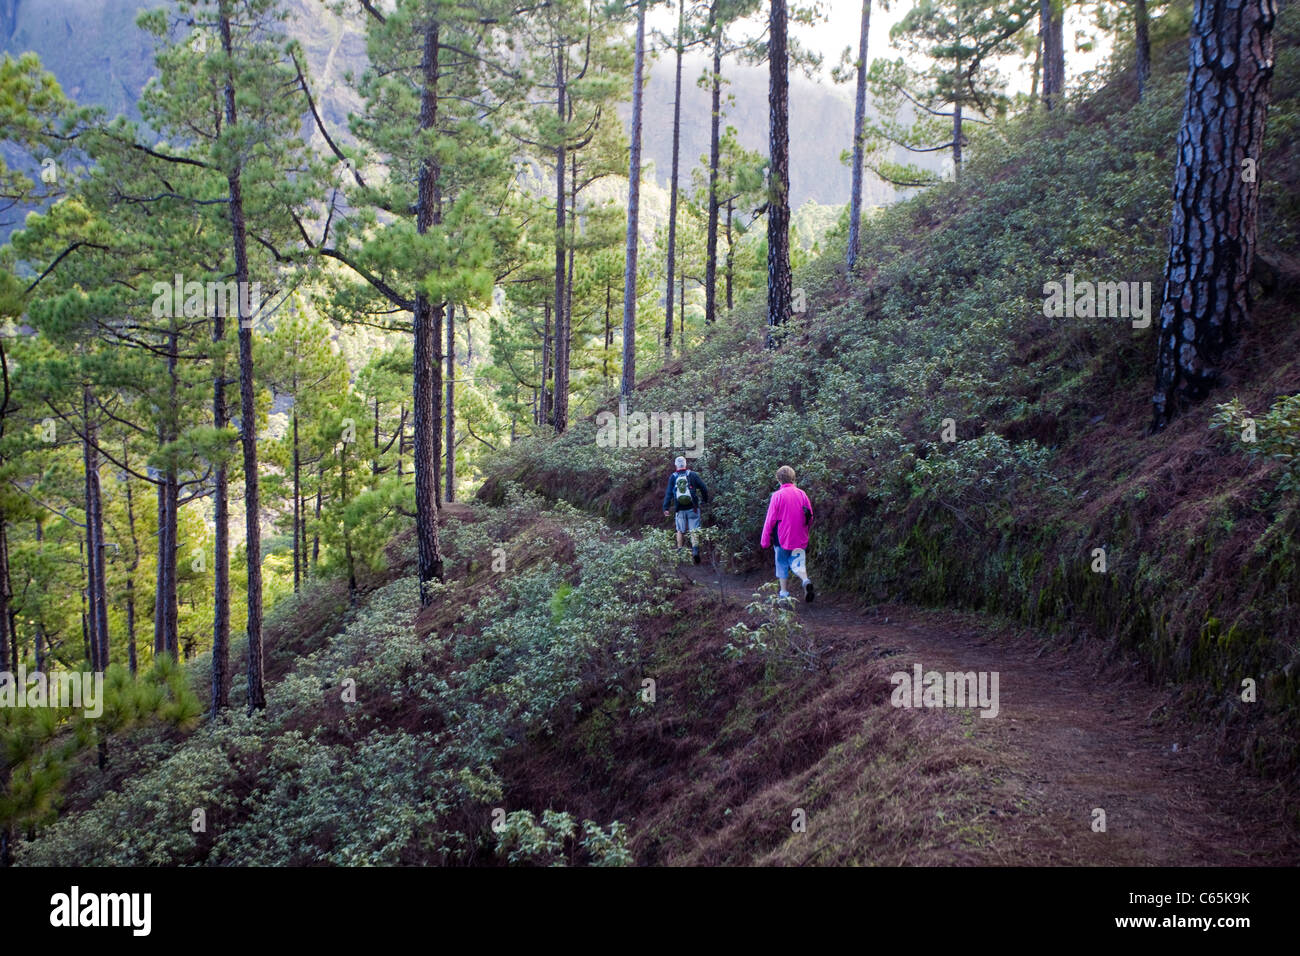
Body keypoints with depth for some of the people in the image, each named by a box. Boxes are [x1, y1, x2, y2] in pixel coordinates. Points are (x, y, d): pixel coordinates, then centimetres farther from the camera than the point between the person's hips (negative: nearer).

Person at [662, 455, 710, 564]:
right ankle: (695, 548, -19)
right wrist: (705, 500, 13)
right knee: (694, 530, 0)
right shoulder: (692, 475, -2)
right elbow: (704, 488, -2)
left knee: (680, 531, 15)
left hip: (680, 509, 1)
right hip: (692, 508, -1)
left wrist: (666, 508, -3)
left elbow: (668, 493, -3)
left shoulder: (672, 477, 1)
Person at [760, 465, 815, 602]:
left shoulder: (778, 495, -11)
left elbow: (770, 520, -9)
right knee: (797, 563, 4)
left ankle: (784, 593, 18)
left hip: (782, 538, -3)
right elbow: (810, 518, 8)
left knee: (782, 564, 13)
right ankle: (806, 581, -24)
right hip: (800, 539, 3)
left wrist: (765, 540, -2)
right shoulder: (802, 494, 1)